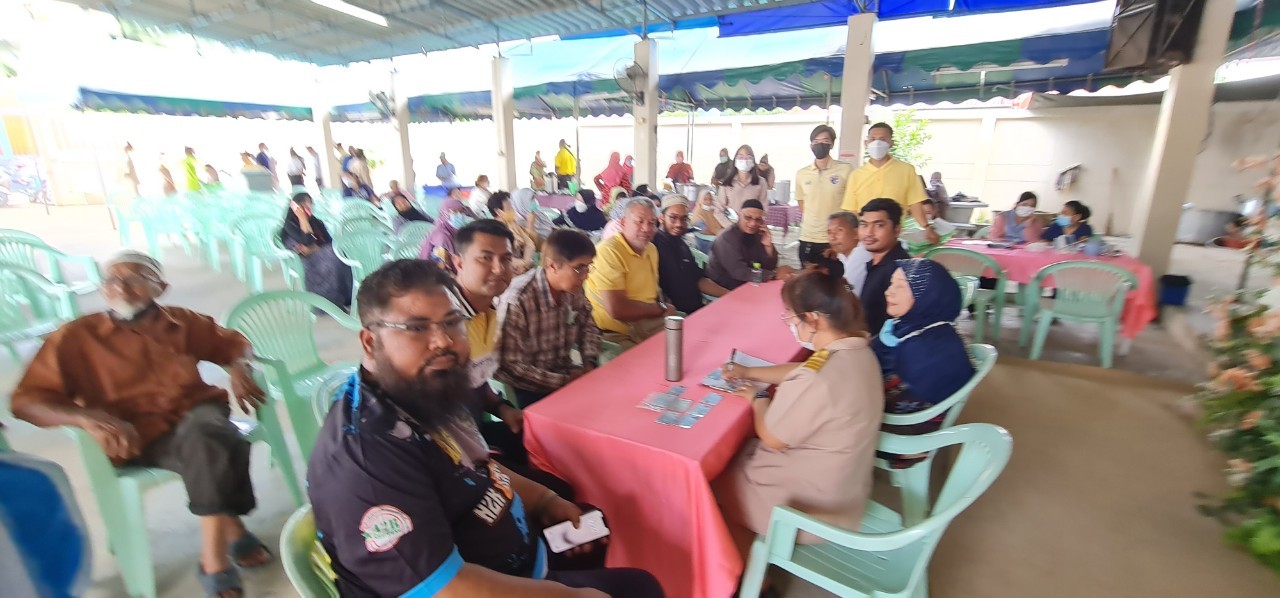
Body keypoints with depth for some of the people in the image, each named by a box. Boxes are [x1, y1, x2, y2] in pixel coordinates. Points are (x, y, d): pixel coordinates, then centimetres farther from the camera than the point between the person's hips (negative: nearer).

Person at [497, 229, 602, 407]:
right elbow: (511, 367, -23)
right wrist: (564, 380, -20)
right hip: (529, 390, -6)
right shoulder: (517, 301, -26)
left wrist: (590, 363, -4)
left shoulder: (573, 290, -6)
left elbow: (587, 327, 12)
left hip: (565, 374, 6)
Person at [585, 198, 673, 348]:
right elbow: (617, 309, -23)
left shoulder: (651, 249, 12)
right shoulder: (608, 251, -16)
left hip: (650, 322, 8)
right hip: (617, 334, -8)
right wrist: (662, 308, -8)